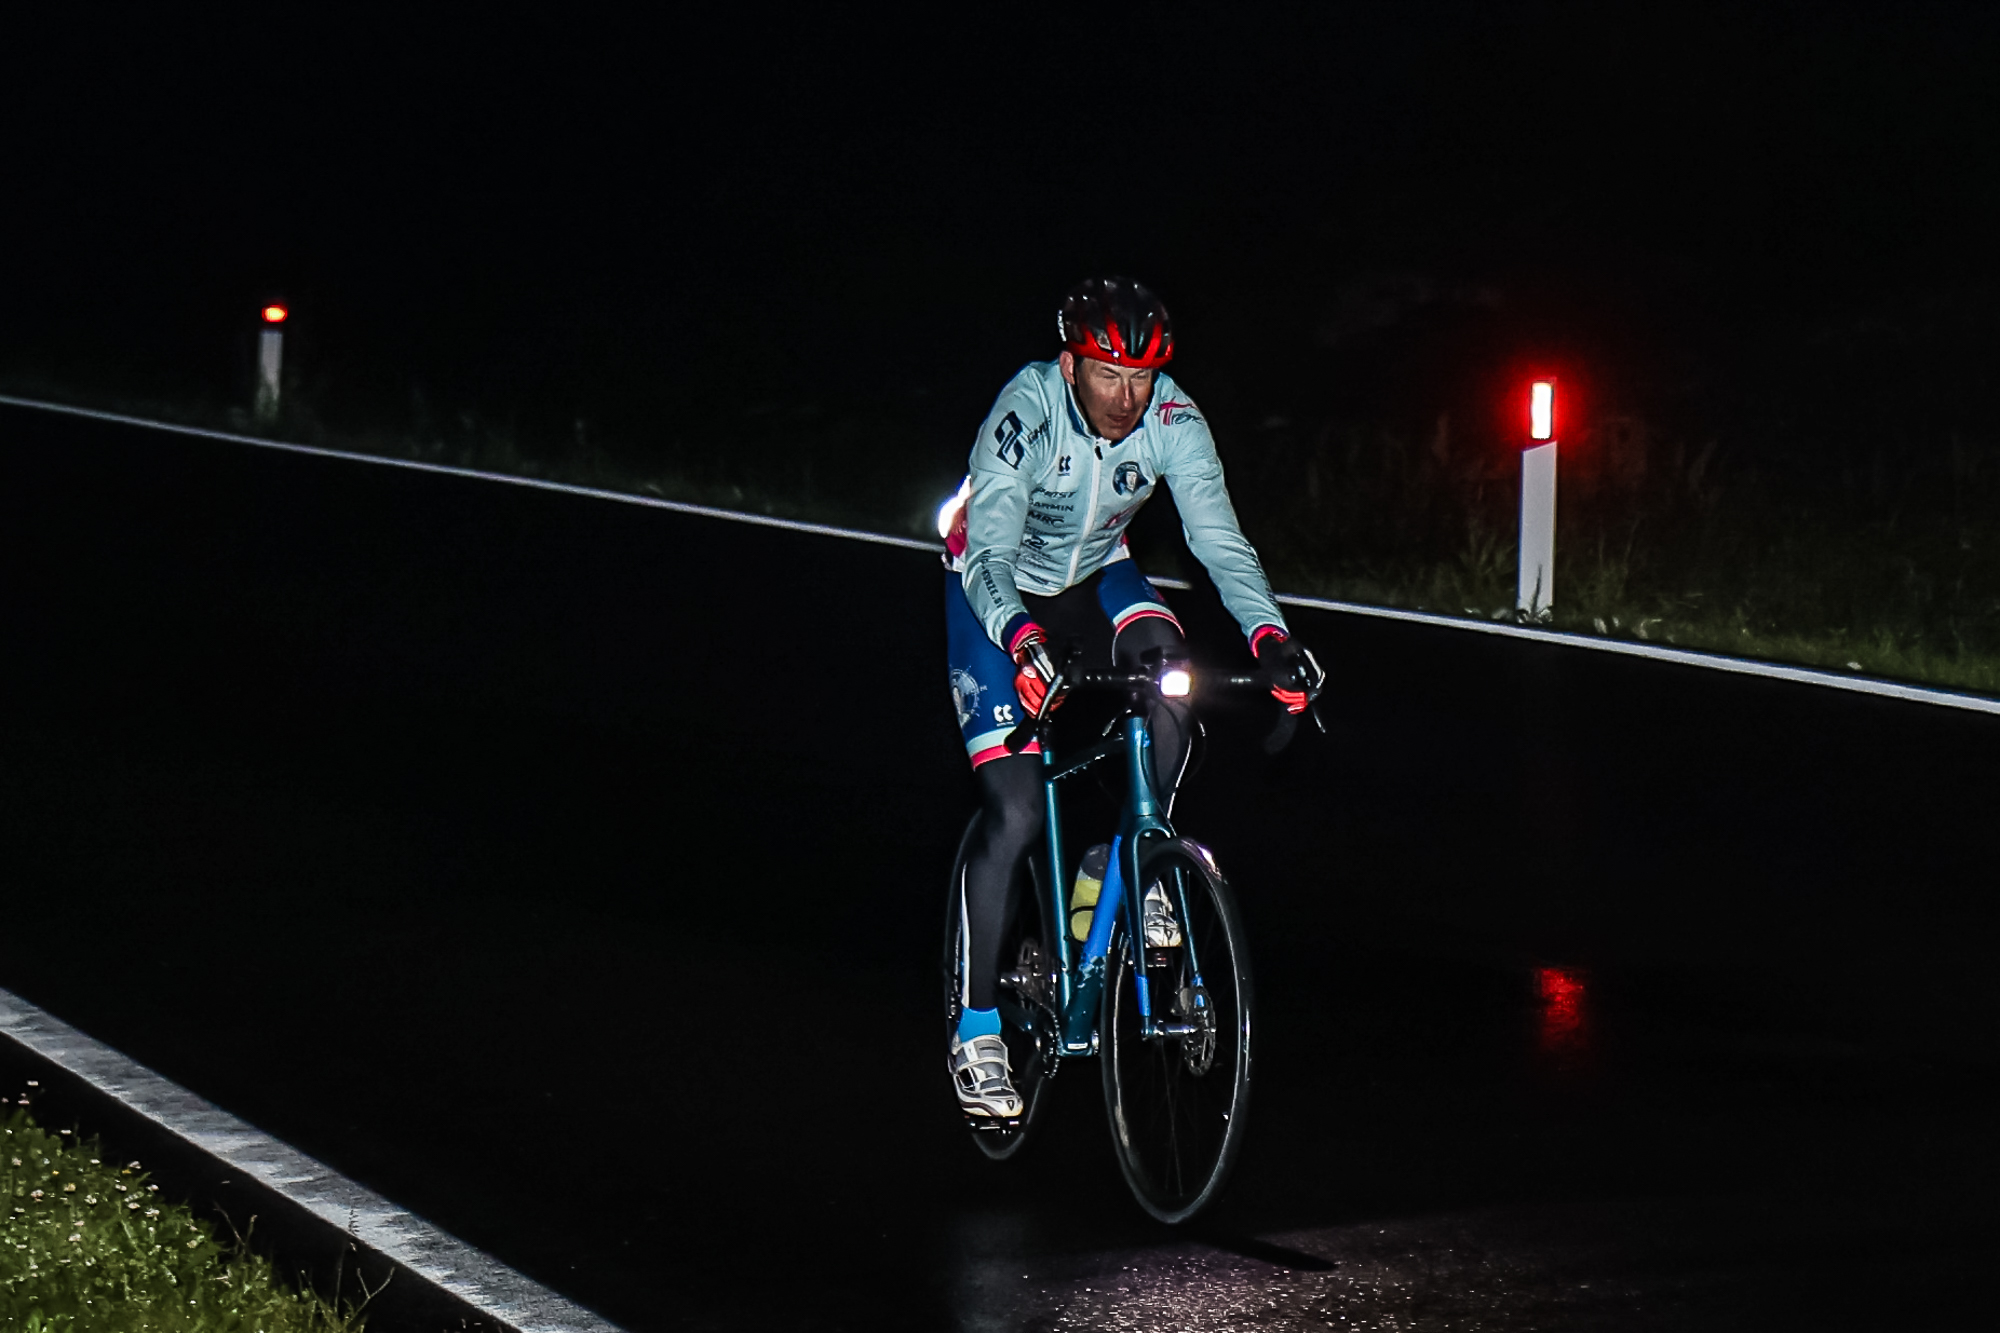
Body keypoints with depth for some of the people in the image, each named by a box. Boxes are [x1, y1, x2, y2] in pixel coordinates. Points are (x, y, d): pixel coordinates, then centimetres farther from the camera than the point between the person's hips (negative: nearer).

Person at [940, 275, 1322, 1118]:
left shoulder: (1172, 420, -23)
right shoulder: (1025, 414, -32)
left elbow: (1216, 534, -29)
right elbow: (989, 555, -39)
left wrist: (1268, 633, -45)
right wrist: (1023, 641, -58)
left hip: (1094, 574, 4)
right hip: (997, 592, -3)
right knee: (1015, 815, -14)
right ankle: (976, 1033, -5)